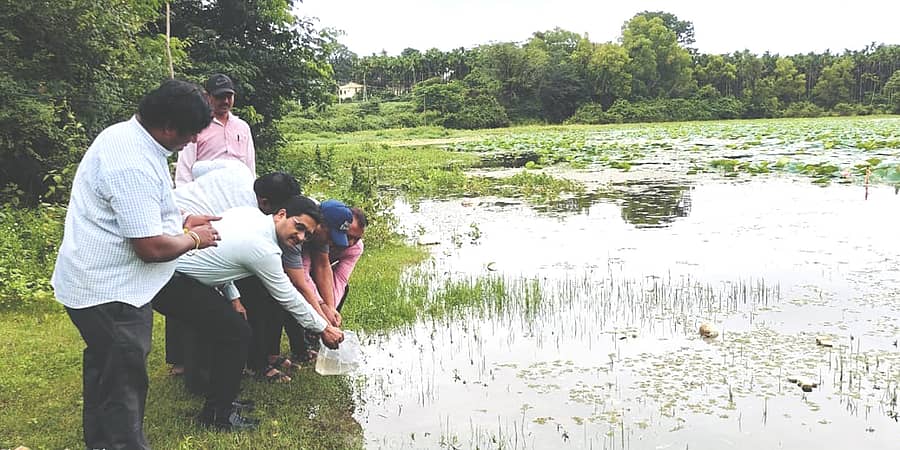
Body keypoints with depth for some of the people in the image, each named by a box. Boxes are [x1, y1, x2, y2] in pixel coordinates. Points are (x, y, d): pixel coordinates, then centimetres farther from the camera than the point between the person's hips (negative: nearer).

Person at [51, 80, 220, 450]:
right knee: (124, 388, 2)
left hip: (93, 282, 11)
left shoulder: (124, 135, 5)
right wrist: (194, 239, -10)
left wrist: (181, 223, 12)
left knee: (103, 371, 26)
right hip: (110, 292, -11)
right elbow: (152, 247, -28)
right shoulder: (134, 165, -29)